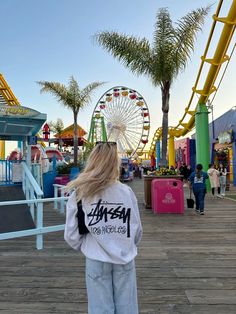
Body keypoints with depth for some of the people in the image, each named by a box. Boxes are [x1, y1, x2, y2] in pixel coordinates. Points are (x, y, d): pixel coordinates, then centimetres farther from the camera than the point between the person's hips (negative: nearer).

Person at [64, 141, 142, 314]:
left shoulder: (80, 194, -14)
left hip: (97, 260, -1)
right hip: (125, 259, 1)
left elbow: (71, 235, -8)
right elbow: (137, 229, -1)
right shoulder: (127, 191, -11)